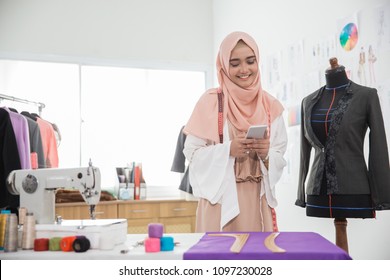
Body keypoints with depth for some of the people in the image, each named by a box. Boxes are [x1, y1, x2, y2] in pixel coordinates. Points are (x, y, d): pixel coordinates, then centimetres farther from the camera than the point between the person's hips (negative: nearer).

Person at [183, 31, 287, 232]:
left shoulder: (270, 106, 5)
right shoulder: (210, 101, -4)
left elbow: (280, 158, 7)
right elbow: (192, 152, -4)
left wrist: (266, 154, -13)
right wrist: (228, 149, -17)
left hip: (257, 200, 3)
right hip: (220, 198, -3)